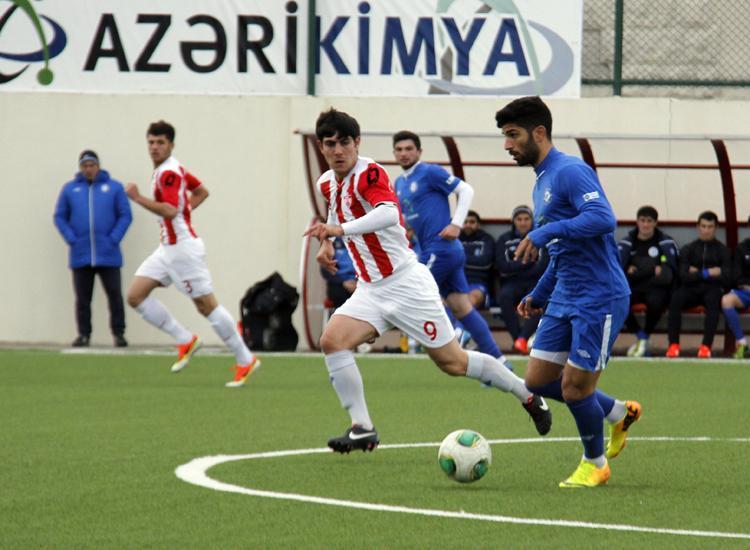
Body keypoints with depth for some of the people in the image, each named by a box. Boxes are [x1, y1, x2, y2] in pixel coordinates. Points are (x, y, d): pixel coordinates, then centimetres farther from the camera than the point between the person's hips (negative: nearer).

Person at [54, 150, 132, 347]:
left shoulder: (114, 187, 4)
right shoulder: (70, 189, 8)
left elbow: (125, 215, 2)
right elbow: (60, 217, 8)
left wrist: (114, 239, -9)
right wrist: (71, 239, -5)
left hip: (108, 255, -1)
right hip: (80, 255, 1)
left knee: (114, 294, -2)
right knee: (82, 298, 4)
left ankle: (118, 333, 5)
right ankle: (83, 334, 10)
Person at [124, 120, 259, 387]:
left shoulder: (169, 172, -18)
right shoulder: (168, 169, 12)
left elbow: (170, 210, -32)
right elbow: (201, 191, 24)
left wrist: (138, 198, -32)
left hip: (183, 247, -10)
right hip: (168, 248, 10)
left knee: (206, 305, -4)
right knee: (135, 295, 2)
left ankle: (246, 360, 5)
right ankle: (185, 340, 9)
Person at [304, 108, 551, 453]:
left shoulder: (369, 174, -18)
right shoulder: (327, 184, 8)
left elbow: (389, 214, -39)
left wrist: (341, 229, -49)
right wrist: (327, 241, 15)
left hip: (406, 284, -7)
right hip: (371, 291, 7)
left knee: (453, 363, 0)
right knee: (332, 340, -16)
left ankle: (528, 395, 20)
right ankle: (362, 428, -13)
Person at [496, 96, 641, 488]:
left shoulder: (570, 172, -15)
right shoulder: (541, 183, 16)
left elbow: (602, 218, -30)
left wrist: (544, 233, -29)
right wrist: (540, 295, 23)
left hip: (599, 297, -10)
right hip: (565, 298, 10)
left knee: (574, 388, -3)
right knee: (537, 380, 7)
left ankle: (595, 464, 20)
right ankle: (618, 413, 27)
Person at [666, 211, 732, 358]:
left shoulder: (723, 250, 8)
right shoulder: (688, 249, 11)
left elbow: (726, 278, -5)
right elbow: (684, 276, -2)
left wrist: (698, 274, -5)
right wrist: (707, 273, -10)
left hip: (713, 290, -1)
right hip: (692, 290, 1)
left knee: (714, 298, -38)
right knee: (676, 297, -32)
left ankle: (706, 346, -38)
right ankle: (673, 345, -29)